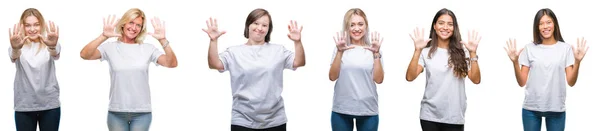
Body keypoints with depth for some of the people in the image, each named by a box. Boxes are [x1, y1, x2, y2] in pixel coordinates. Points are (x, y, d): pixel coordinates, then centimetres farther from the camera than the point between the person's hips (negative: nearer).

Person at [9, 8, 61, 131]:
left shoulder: (47, 44, 1)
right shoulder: (20, 46, 2)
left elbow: (55, 55, -22)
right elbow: (14, 56, -21)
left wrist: (53, 46, -48)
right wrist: (15, 48, -47)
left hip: (50, 105, 0)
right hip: (24, 106, 0)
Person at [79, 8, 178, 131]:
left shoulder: (148, 49, 3)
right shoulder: (110, 47, 0)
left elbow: (172, 63, -9)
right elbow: (84, 55, -14)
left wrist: (163, 40, -23)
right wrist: (104, 36, -27)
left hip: (142, 112, 0)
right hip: (116, 112, 0)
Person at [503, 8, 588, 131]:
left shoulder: (565, 48, 2)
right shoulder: (529, 48, 2)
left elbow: (571, 82, -1)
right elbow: (522, 82, 0)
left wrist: (577, 61, -14)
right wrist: (515, 62, -12)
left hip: (556, 108, 0)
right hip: (531, 108, 0)